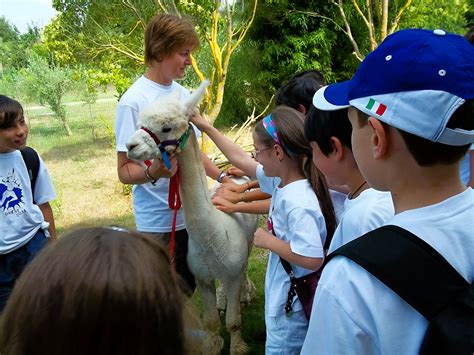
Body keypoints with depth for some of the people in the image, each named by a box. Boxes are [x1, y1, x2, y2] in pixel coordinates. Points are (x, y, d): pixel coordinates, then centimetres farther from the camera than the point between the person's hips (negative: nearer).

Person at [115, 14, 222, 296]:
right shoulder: (134, 101, -14)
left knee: (189, 287, 17)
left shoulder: (182, 93, 6)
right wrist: (152, 172, -31)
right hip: (159, 222, -6)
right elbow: (125, 171, -12)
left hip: (192, 214, 6)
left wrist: (221, 177, 8)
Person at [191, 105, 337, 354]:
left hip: (292, 307, -8)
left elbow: (312, 259, -32)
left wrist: (268, 241, -21)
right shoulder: (282, 182, -3)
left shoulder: (299, 203, -30)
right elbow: (241, 159, 7)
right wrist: (205, 126, 9)